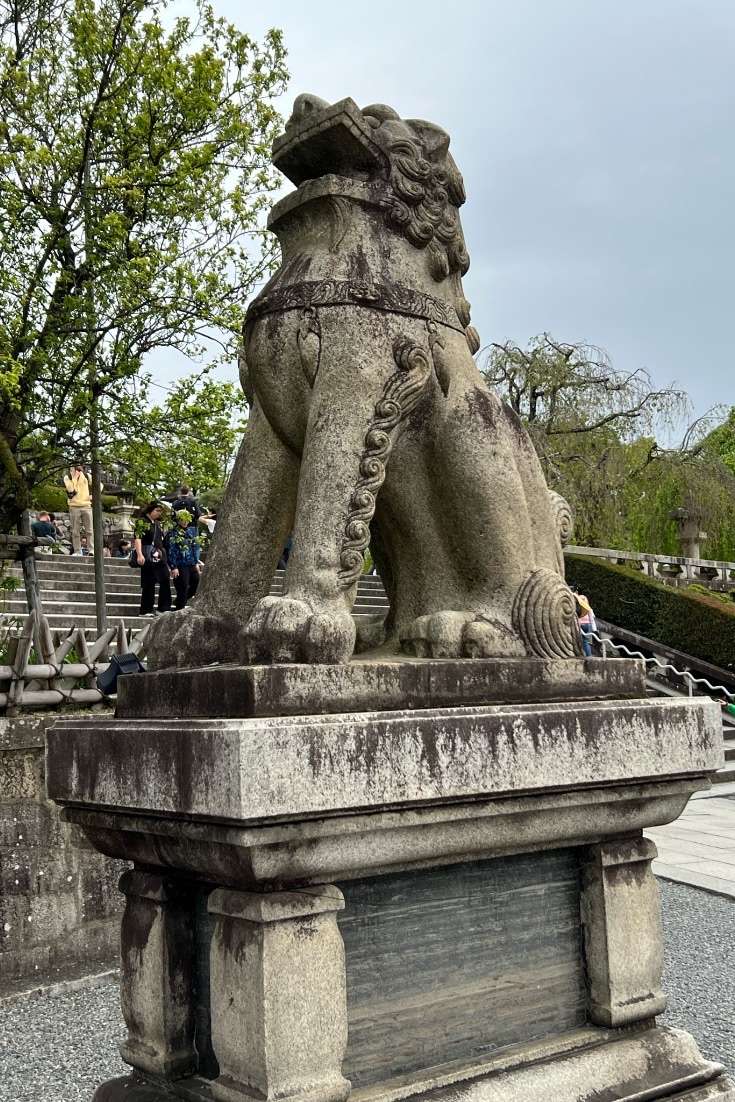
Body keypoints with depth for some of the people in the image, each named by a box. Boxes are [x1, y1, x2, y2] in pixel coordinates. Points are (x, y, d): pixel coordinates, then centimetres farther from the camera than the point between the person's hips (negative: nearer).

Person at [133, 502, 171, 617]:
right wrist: (139, 555, -23)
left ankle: (164, 608, 6)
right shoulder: (142, 522, -5)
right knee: (148, 583, -3)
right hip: (148, 557, -8)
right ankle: (146, 610, 4)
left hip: (160, 556, 8)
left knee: (165, 580, 1)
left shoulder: (158, 524, 19)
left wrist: (163, 554, 22)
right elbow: (137, 539, -14)